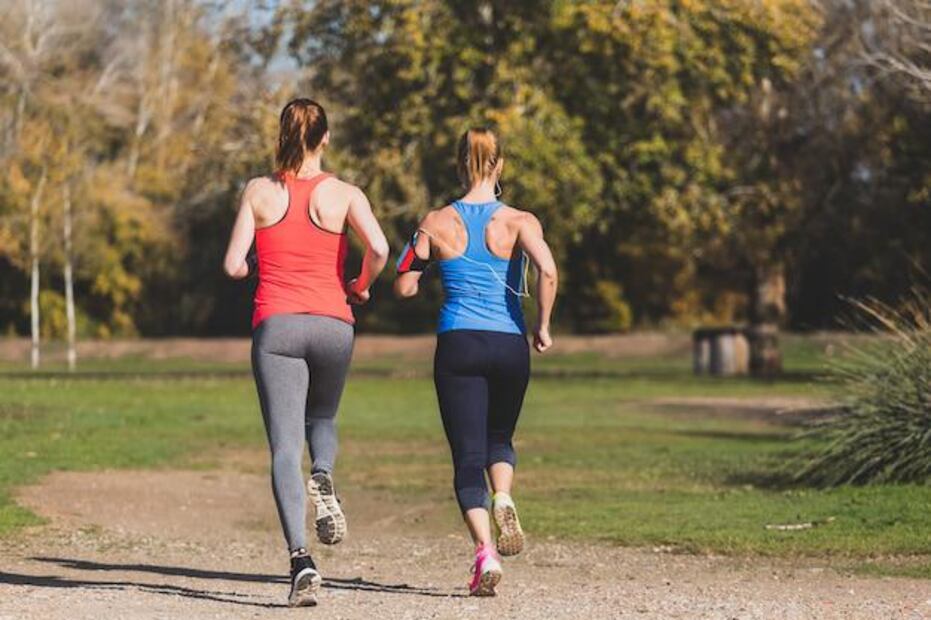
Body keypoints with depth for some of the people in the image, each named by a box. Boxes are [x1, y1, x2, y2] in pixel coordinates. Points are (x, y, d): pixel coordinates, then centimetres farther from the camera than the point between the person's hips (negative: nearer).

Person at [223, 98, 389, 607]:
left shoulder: (259, 192, 4)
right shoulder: (343, 194, 2)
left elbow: (233, 266, 0)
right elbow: (378, 248, -13)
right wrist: (361, 288, 6)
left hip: (275, 325, -1)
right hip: (332, 326, 1)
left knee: (284, 448, -4)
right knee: (322, 419, 28)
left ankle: (300, 558, -21)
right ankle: (323, 478, -6)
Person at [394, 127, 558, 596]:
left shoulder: (436, 223, 2)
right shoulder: (519, 221, -1)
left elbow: (404, 287, 6)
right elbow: (547, 271, -18)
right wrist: (543, 327, -5)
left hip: (457, 345, 0)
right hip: (509, 346, 1)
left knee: (468, 457, 1)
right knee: (499, 439, 24)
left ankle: (485, 551, -18)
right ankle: (503, 500, -7)